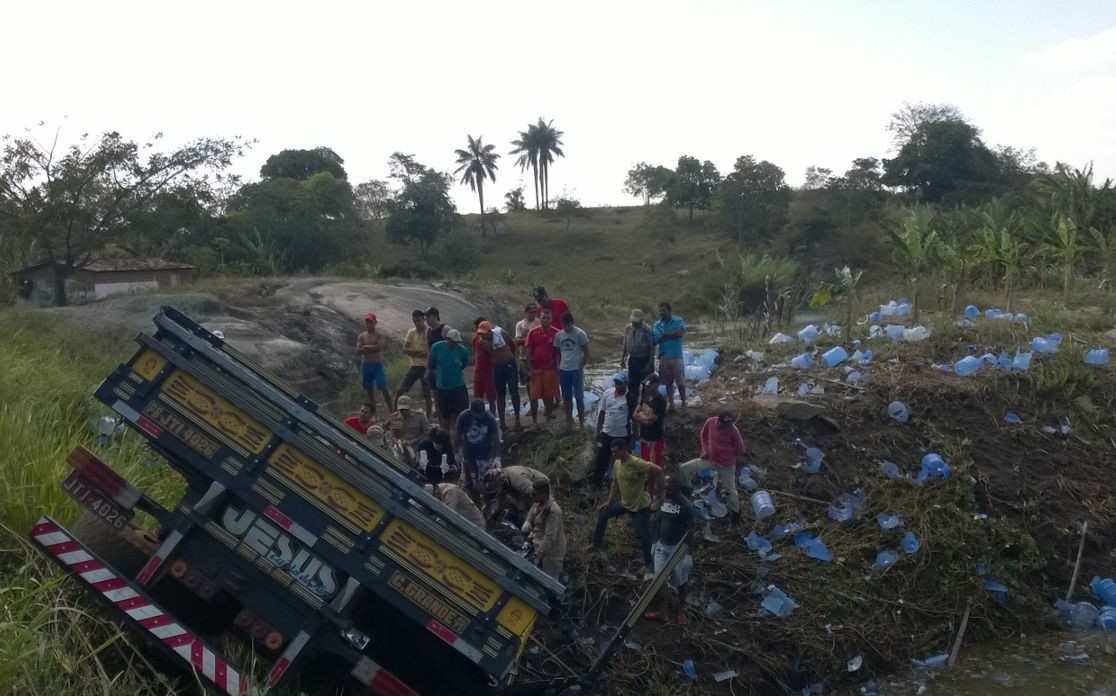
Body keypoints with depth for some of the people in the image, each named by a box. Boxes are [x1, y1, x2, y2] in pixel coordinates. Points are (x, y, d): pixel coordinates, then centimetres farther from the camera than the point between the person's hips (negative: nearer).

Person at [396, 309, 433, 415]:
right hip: (414, 366, 4)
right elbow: (405, 350, 0)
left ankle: (428, 416, 15)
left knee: (427, 394, 2)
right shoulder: (411, 332, 7)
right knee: (400, 390, 1)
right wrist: (420, 352, -12)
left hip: (426, 367, -4)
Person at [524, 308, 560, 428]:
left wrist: (558, 368, -2)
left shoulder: (556, 333, -2)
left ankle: (549, 419, 19)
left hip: (550, 369, 0)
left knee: (549, 395, 6)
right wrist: (529, 368, -4)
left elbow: (559, 352, 3)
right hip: (536, 369, 0)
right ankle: (534, 420, 13)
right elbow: (528, 351, 1)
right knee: (534, 395, 2)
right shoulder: (533, 333, -1)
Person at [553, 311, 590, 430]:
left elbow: (586, 353, -6)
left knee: (579, 398, 1)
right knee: (567, 397, 11)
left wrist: (581, 368, -9)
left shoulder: (580, 334, -9)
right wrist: (558, 367, 2)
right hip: (563, 371, 4)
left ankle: (581, 423, 9)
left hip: (576, 370, -4)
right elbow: (558, 353, 11)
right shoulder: (558, 335, 3)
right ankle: (569, 421, 23)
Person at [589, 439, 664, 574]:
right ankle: (596, 544, 30)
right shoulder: (617, 463, -4)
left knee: (643, 535, -2)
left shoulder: (637, 463, -30)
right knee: (603, 514, 12)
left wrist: (658, 498, -28)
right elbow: (615, 483, 11)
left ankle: (648, 565, 16)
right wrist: (609, 501, 5)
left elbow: (658, 471, -32)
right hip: (625, 502, 8)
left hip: (641, 505, -7)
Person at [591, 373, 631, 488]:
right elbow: (601, 413, 5)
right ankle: (596, 480, 28)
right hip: (606, 433, 3)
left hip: (623, 435, -3)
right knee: (601, 457, 12)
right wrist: (598, 430, 5)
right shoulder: (607, 394, -3)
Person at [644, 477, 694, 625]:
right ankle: (663, 611, 19)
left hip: (678, 548, -6)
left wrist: (688, 550, -15)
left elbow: (690, 529, -14)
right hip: (662, 546, 6)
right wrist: (656, 542, 15)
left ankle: (681, 610, 27)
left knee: (680, 580, 9)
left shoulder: (686, 506, -17)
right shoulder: (664, 501, 2)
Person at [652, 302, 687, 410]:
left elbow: (680, 332, -20)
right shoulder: (657, 325, 2)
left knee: (680, 382, 0)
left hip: (676, 357, -3)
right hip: (664, 357, 3)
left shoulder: (678, 321, -3)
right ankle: (671, 404, 20)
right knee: (668, 382, 10)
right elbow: (653, 341, -4)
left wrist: (664, 334, -14)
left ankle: (684, 404, 11)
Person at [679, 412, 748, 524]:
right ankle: (687, 489, 25)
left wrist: (728, 455, -2)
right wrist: (705, 450, -3)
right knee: (684, 469, -3)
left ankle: (735, 511, 37)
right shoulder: (710, 422, -16)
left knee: (730, 490, 8)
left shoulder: (733, 431, -26)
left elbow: (740, 451, -12)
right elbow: (703, 435, 7)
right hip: (710, 459, 4)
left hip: (727, 465, -4)